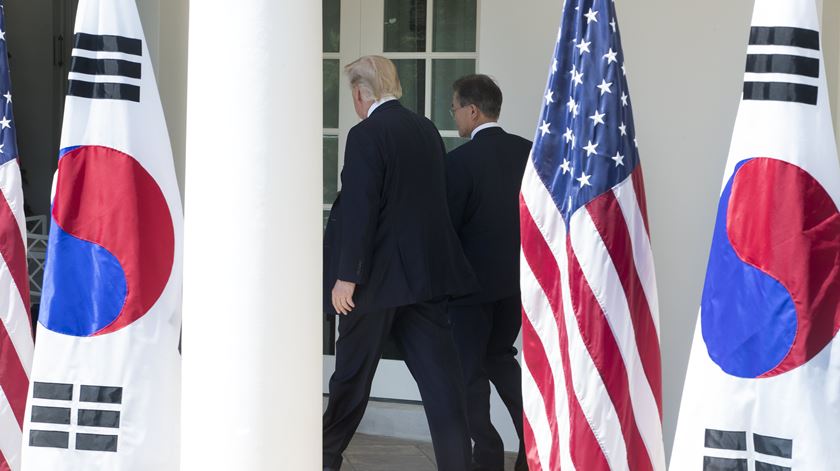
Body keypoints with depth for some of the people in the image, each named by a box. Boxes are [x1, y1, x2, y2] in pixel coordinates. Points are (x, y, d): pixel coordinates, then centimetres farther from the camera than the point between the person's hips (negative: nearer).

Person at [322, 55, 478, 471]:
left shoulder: (366, 135, -13)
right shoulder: (428, 130, 8)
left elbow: (359, 209, -18)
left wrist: (346, 276, -15)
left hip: (380, 273, -5)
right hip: (428, 269, 6)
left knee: (352, 372, 10)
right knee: (440, 376, 2)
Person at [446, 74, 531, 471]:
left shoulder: (460, 160, -17)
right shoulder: (527, 151, 0)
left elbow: (446, 224, -13)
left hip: (473, 281, -6)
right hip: (517, 277, 6)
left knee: (470, 368, 7)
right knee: (500, 356, 22)